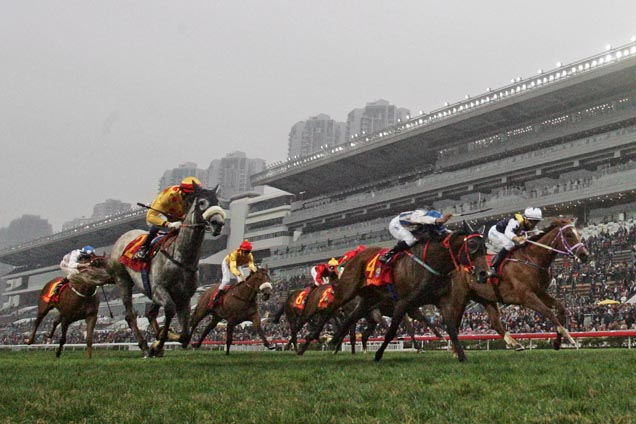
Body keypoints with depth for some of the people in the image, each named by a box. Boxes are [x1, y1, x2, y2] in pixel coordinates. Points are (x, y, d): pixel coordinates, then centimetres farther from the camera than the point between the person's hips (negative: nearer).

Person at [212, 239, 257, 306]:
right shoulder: (234, 254, -45)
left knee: (242, 281, -10)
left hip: (237, 265, 5)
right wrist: (240, 275, -74)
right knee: (226, 280, -19)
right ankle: (216, 297, -7)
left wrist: (253, 270, -68)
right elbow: (232, 268, -56)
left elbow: (251, 266, -43)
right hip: (227, 263, -5)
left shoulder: (250, 256, -31)